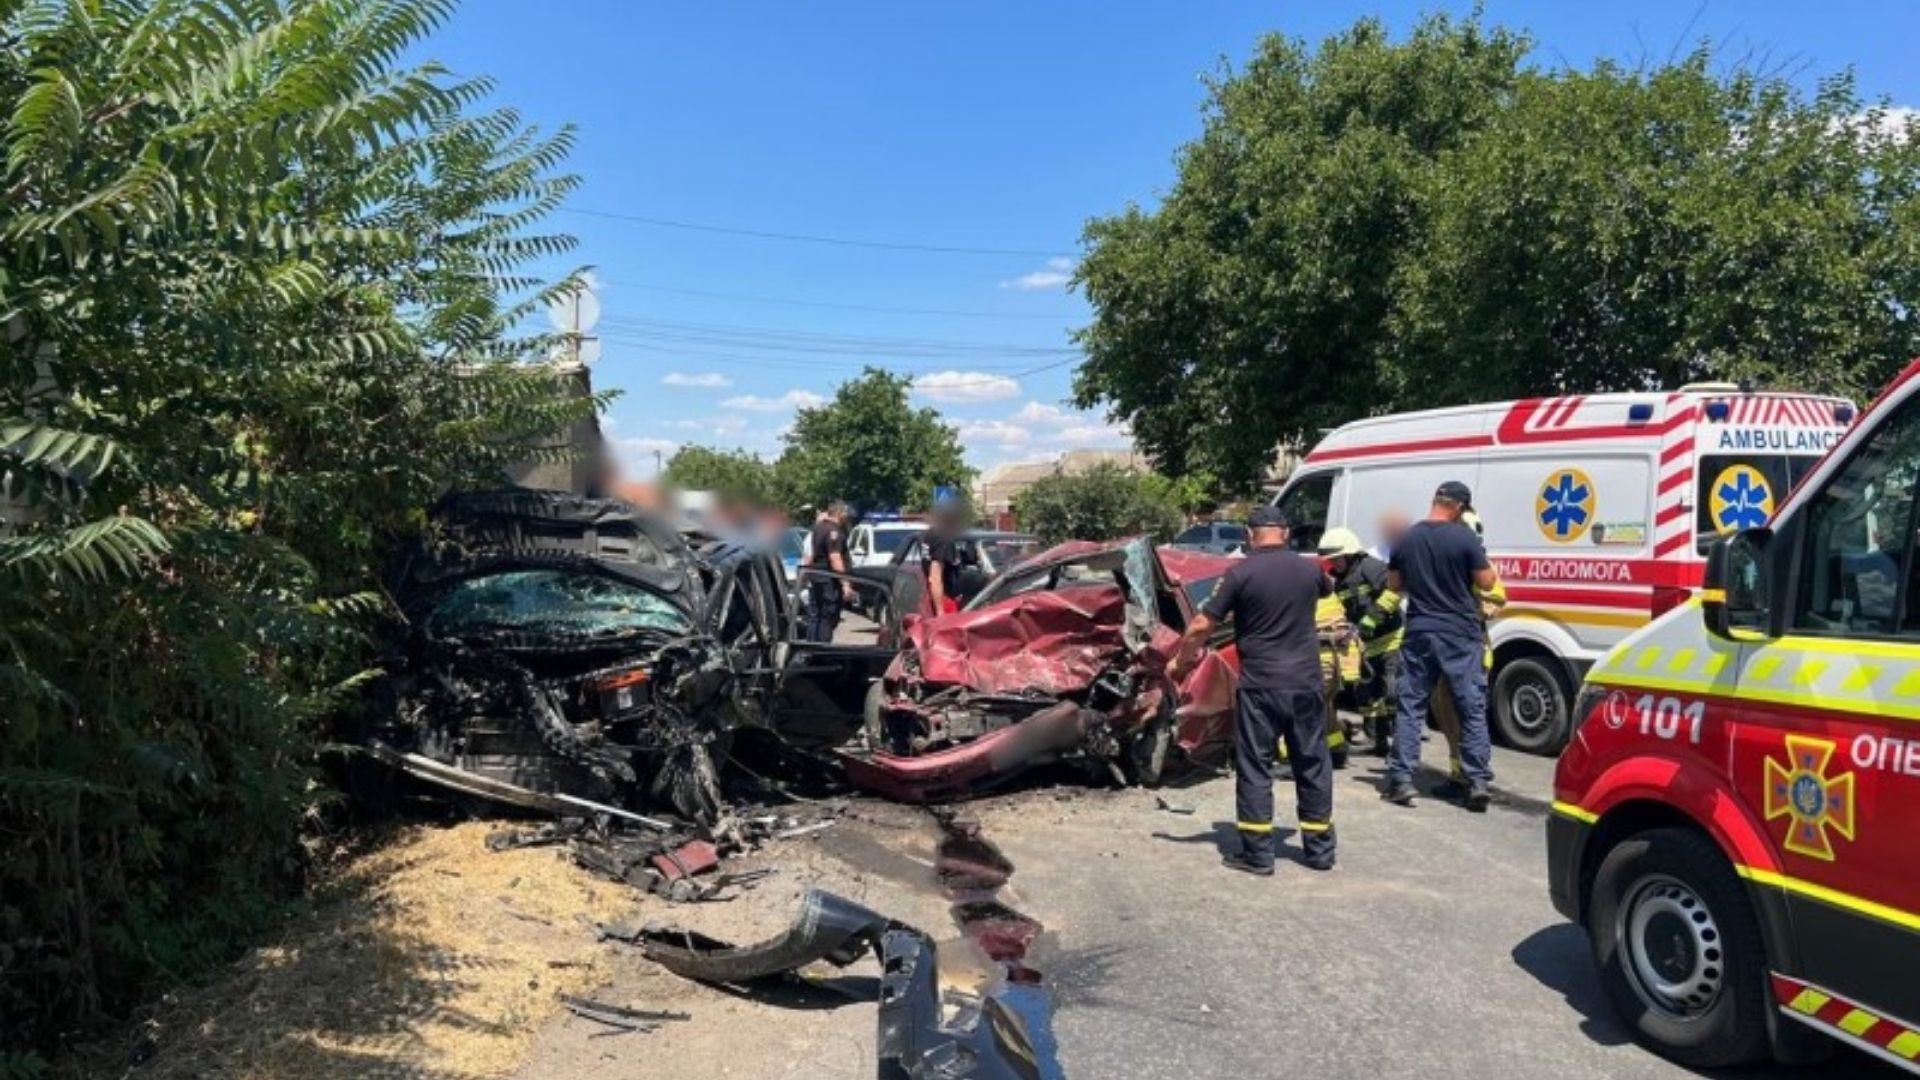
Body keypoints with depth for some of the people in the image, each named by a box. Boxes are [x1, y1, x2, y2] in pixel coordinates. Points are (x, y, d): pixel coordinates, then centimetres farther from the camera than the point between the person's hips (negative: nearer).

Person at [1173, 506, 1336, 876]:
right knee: (1313, 764, 14)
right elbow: (1328, 589, 29)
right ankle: (1319, 848, 23)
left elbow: (1202, 626, -10)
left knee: (1255, 767, 5)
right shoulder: (1309, 569, 4)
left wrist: (1180, 661, 6)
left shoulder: (1240, 573, -10)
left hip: (1260, 685, -4)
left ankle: (1257, 853, 7)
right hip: (1305, 682, 4)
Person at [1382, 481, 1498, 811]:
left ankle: (1401, 779, 6)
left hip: (1419, 632, 3)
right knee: (1472, 709, 5)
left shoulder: (1407, 538, 3)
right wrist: (1481, 561, 13)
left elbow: (1394, 584, 11)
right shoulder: (1464, 537, -10)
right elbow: (1486, 582, -5)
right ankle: (1478, 782, 4)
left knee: (1410, 706, 8)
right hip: (1459, 634, -3)